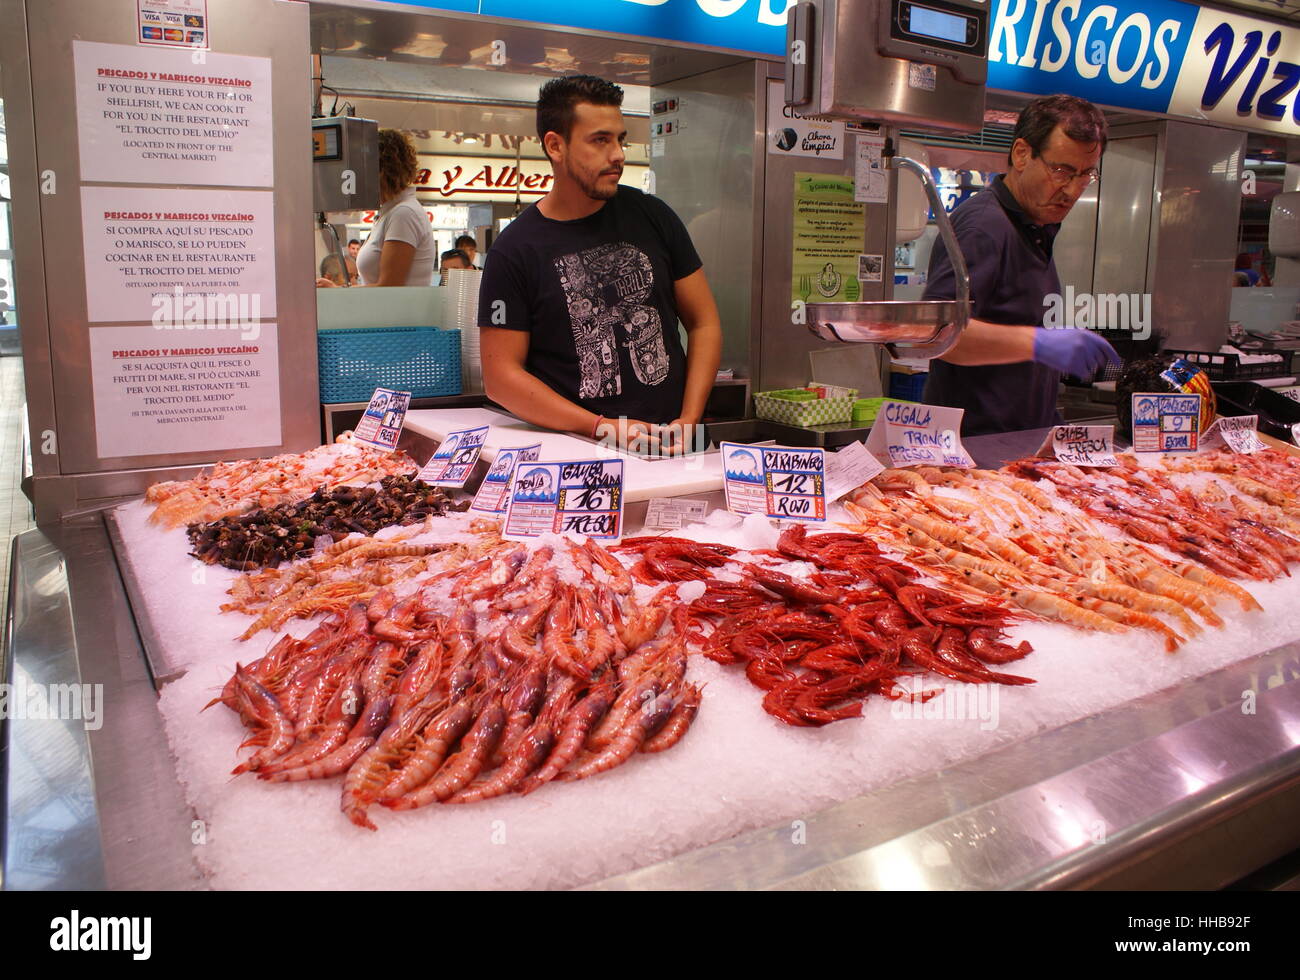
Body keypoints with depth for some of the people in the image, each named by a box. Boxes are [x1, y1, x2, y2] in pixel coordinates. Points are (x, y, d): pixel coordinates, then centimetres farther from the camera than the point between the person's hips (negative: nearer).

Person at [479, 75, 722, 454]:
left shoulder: (652, 216, 10)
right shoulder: (514, 251, 0)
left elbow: (704, 323, 12)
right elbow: (500, 376, -3)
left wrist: (688, 420, -2)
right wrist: (602, 428, -12)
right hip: (579, 453, -2)